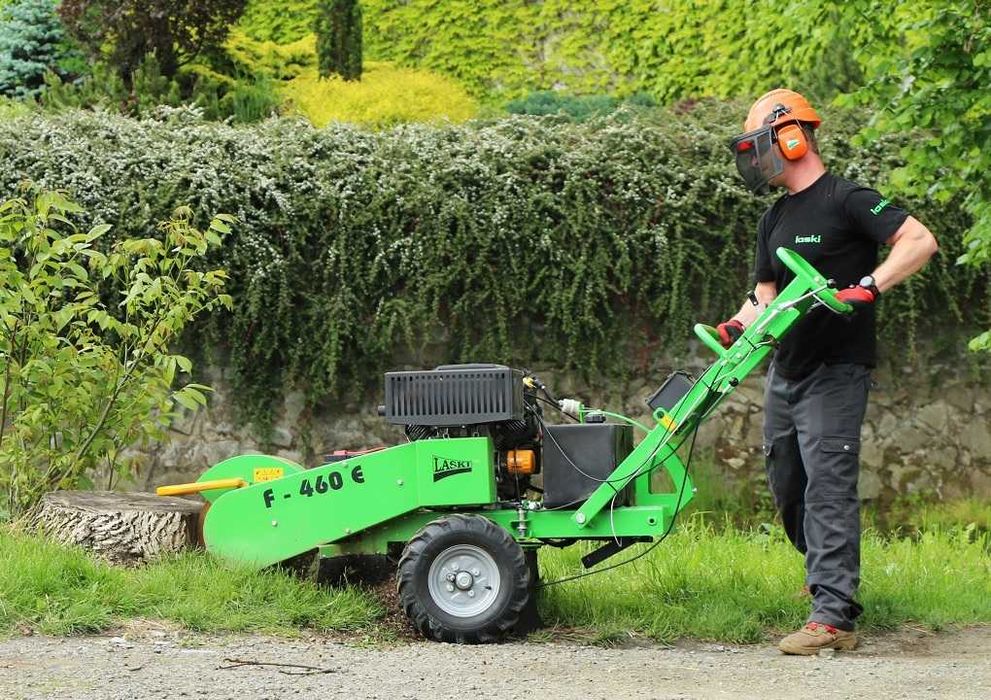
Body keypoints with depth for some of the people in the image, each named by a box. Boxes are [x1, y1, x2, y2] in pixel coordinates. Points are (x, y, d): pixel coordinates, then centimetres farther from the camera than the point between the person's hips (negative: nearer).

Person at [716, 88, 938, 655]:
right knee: (787, 485, 15)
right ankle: (831, 578, 36)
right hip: (786, 370, 9)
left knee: (829, 486, -14)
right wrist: (740, 327, 0)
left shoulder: (846, 200, -10)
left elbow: (920, 242, -18)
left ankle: (833, 617, -18)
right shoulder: (775, 220, 16)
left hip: (836, 373, -9)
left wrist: (868, 287, -28)